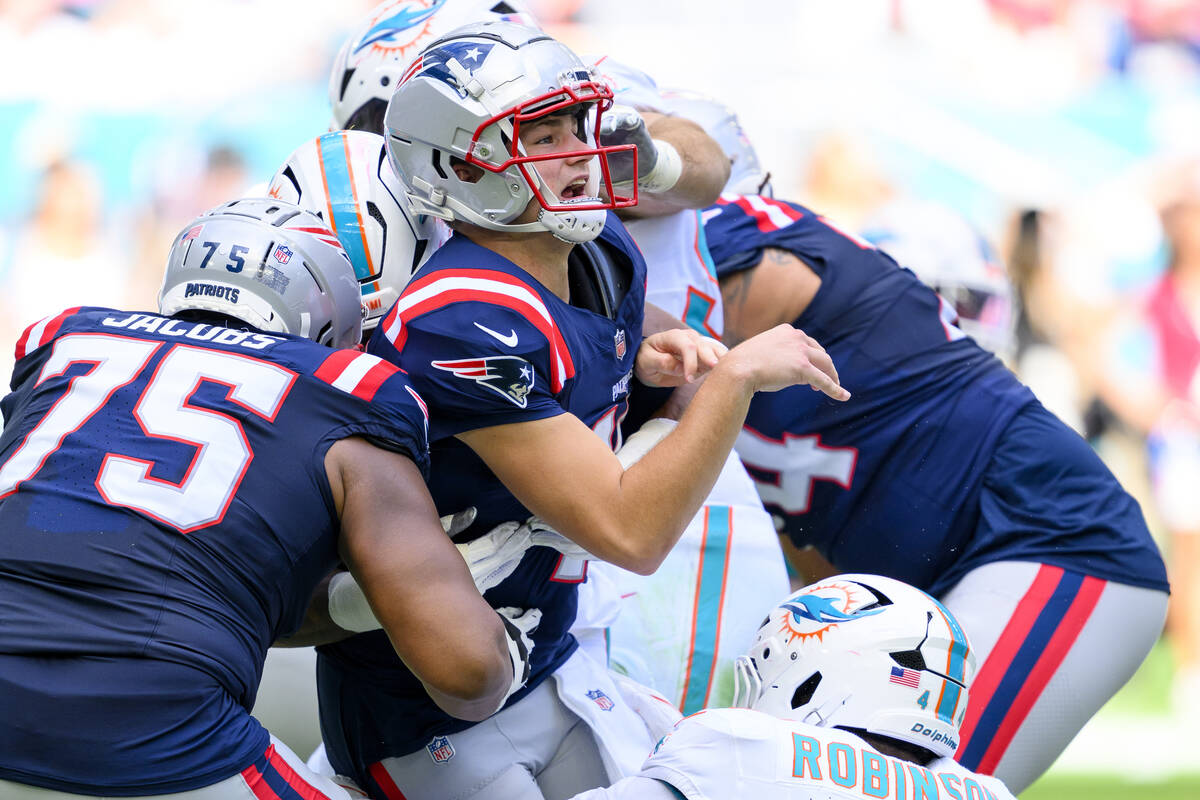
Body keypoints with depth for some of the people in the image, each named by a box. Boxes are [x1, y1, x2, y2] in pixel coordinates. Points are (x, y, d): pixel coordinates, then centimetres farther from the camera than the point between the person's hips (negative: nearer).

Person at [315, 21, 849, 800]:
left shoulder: (606, 256, -1)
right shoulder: (462, 324, -28)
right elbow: (629, 534, -30)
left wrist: (646, 359, 0)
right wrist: (735, 377, -27)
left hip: (549, 667, 8)